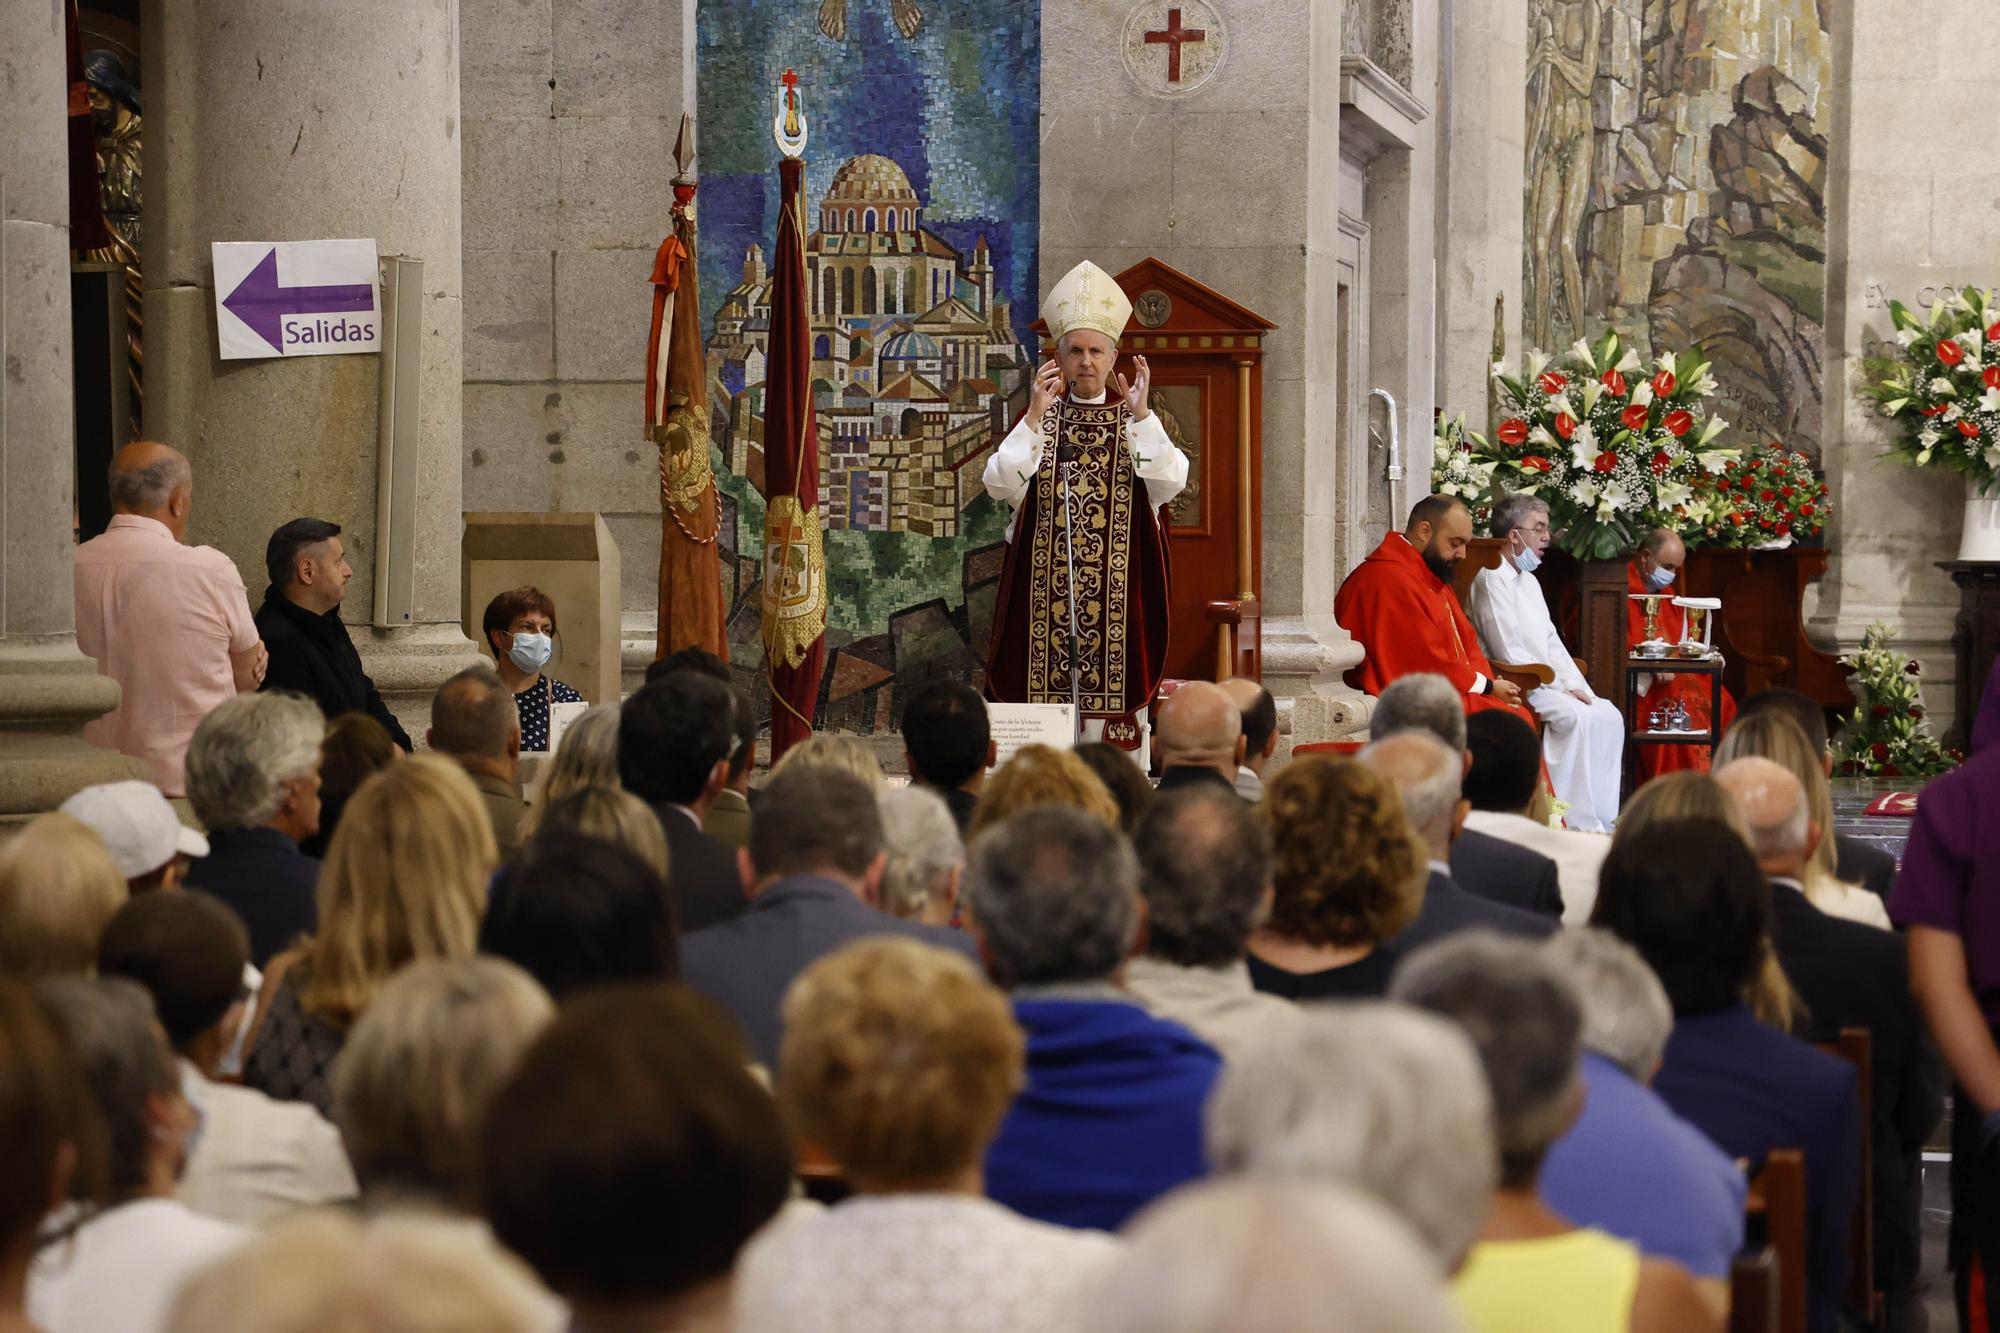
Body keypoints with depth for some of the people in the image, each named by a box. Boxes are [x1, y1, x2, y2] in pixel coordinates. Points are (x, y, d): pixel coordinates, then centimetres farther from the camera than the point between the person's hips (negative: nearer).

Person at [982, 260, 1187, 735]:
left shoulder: (1136, 422, 7)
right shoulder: (1040, 419, 8)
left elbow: (1170, 483, -10)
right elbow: (1000, 485, -7)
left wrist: (1141, 415, -17)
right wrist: (1035, 415, -13)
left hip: (1117, 584, 0)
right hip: (1045, 584, 1)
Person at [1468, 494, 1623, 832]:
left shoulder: (1529, 581, 19)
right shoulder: (1491, 579, -12)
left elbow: (1551, 642, 17)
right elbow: (1509, 652, -19)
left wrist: (1575, 686, 1)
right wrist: (1559, 687, -15)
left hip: (1542, 685, 9)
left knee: (1607, 715, -6)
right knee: (1576, 718, -27)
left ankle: (1603, 819, -8)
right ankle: (1579, 822, -23)